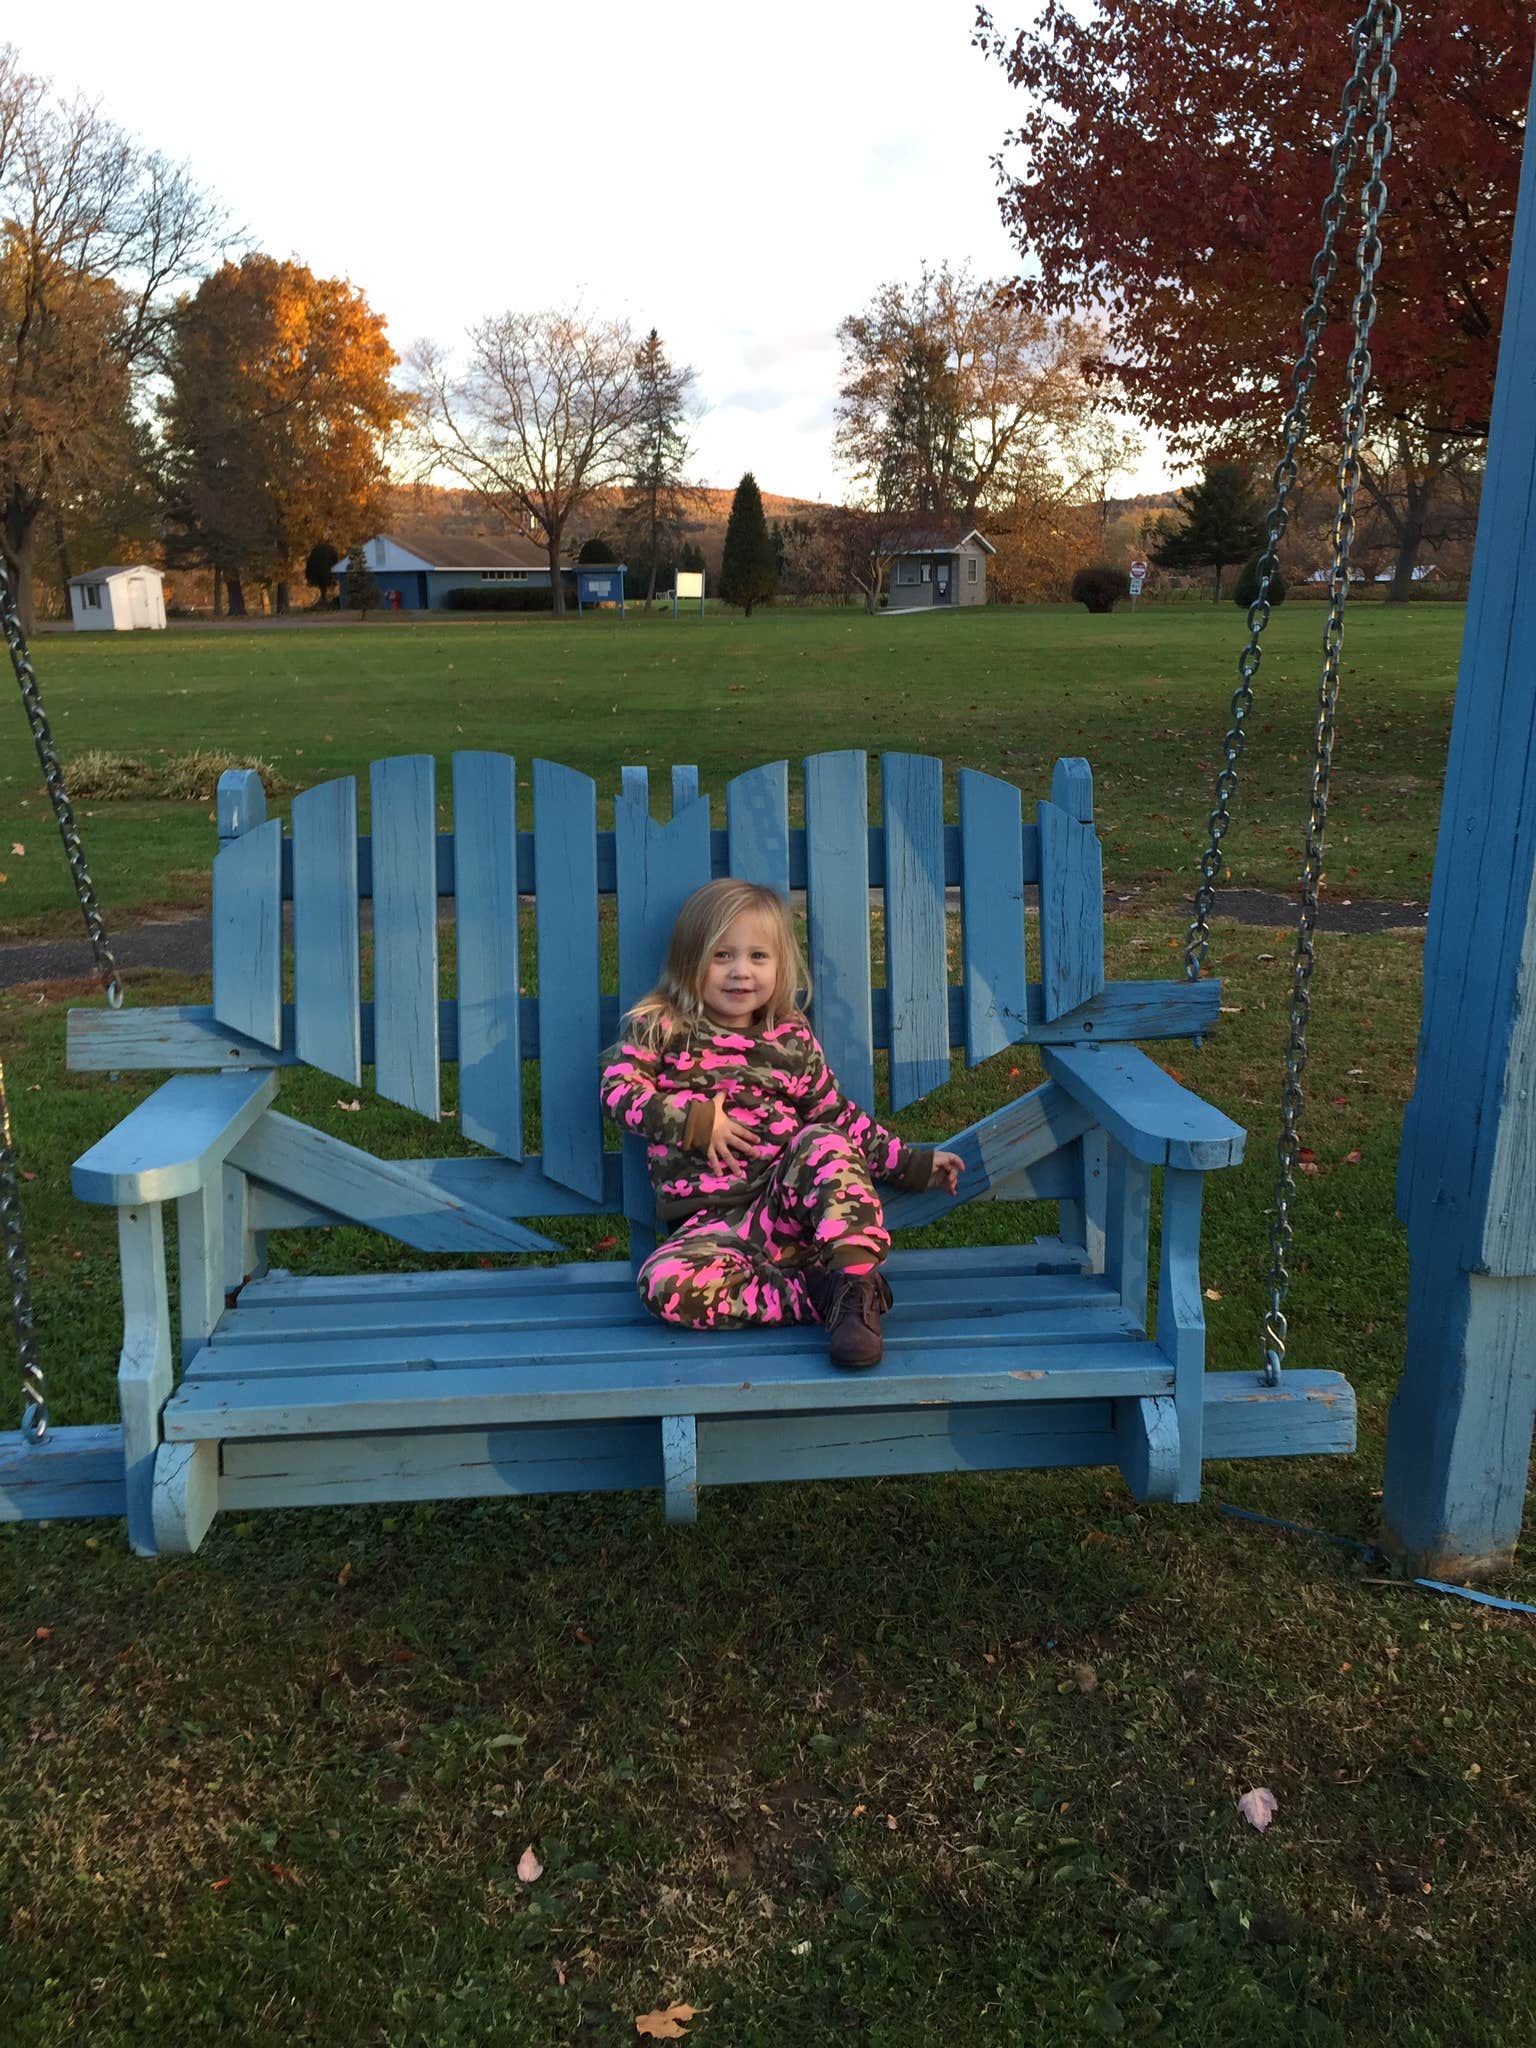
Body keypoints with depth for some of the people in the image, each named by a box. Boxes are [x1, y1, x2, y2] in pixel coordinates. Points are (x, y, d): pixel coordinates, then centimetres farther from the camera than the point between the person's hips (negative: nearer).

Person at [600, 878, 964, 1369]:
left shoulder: (792, 1040, 12)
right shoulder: (660, 1029, 6)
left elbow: (839, 1117, 19)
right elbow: (617, 1090, -4)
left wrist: (912, 1163, 16)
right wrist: (693, 1119, -14)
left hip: (788, 1206, 1)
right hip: (712, 1224, -1)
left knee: (823, 1142, -31)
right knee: (666, 1284, -33)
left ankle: (855, 1283, -34)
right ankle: (817, 1294, -26)